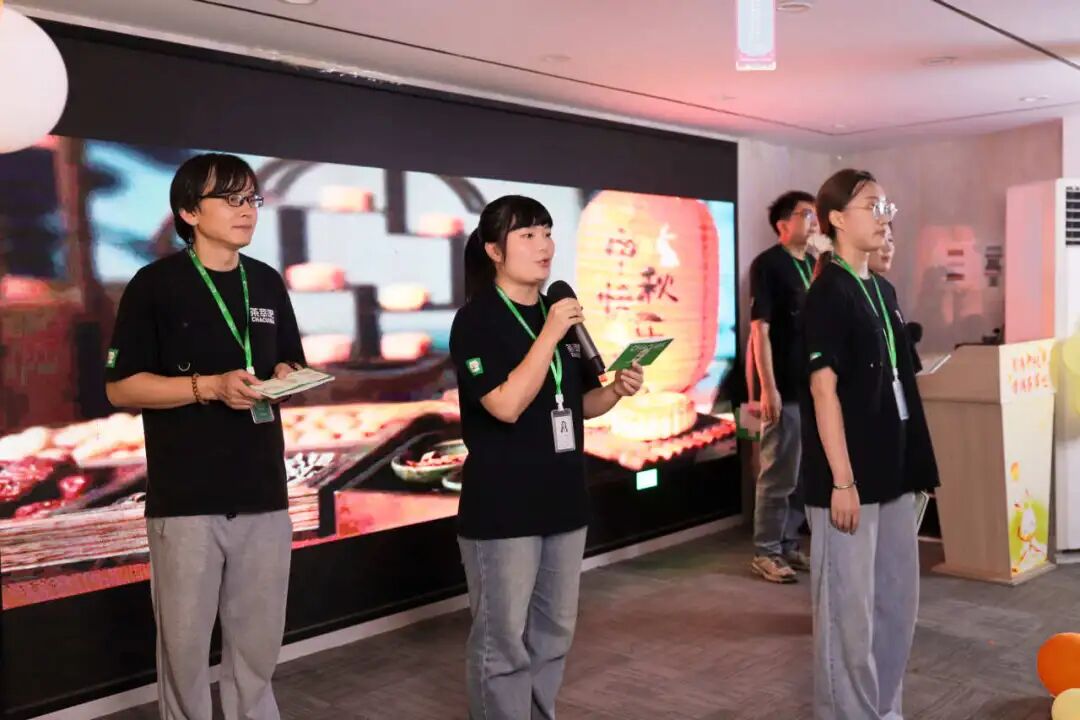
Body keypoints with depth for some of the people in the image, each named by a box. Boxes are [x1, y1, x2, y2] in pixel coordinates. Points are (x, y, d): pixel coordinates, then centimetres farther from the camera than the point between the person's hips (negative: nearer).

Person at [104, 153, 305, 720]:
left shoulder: (268, 283, 11)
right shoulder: (155, 285, -5)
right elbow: (121, 387, -7)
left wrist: (286, 377, -4)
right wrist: (211, 385, -18)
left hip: (264, 493, 5)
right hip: (185, 500, -4)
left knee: (258, 644, 13)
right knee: (185, 643, 6)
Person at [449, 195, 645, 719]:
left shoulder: (561, 313, 11)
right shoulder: (475, 320, -10)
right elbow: (506, 404, -22)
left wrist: (617, 391, -3)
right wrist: (549, 335, -22)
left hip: (563, 501, 7)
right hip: (502, 509, -7)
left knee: (554, 634, 17)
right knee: (503, 642, 2)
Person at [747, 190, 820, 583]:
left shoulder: (815, 266, 14)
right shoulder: (767, 264, -8)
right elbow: (760, 329, -13)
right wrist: (767, 388, -18)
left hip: (814, 387, 8)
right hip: (784, 390, -7)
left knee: (805, 474, 13)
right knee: (778, 475, -2)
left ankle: (789, 544, 24)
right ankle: (766, 551, 9)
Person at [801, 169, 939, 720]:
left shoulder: (883, 290, 13)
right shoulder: (828, 292, -12)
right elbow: (824, 389, -17)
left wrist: (914, 463, 16)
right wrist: (842, 480, -20)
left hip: (893, 472, 9)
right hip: (850, 477, -9)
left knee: (897, 602, 17)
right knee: (849, 610, 2)